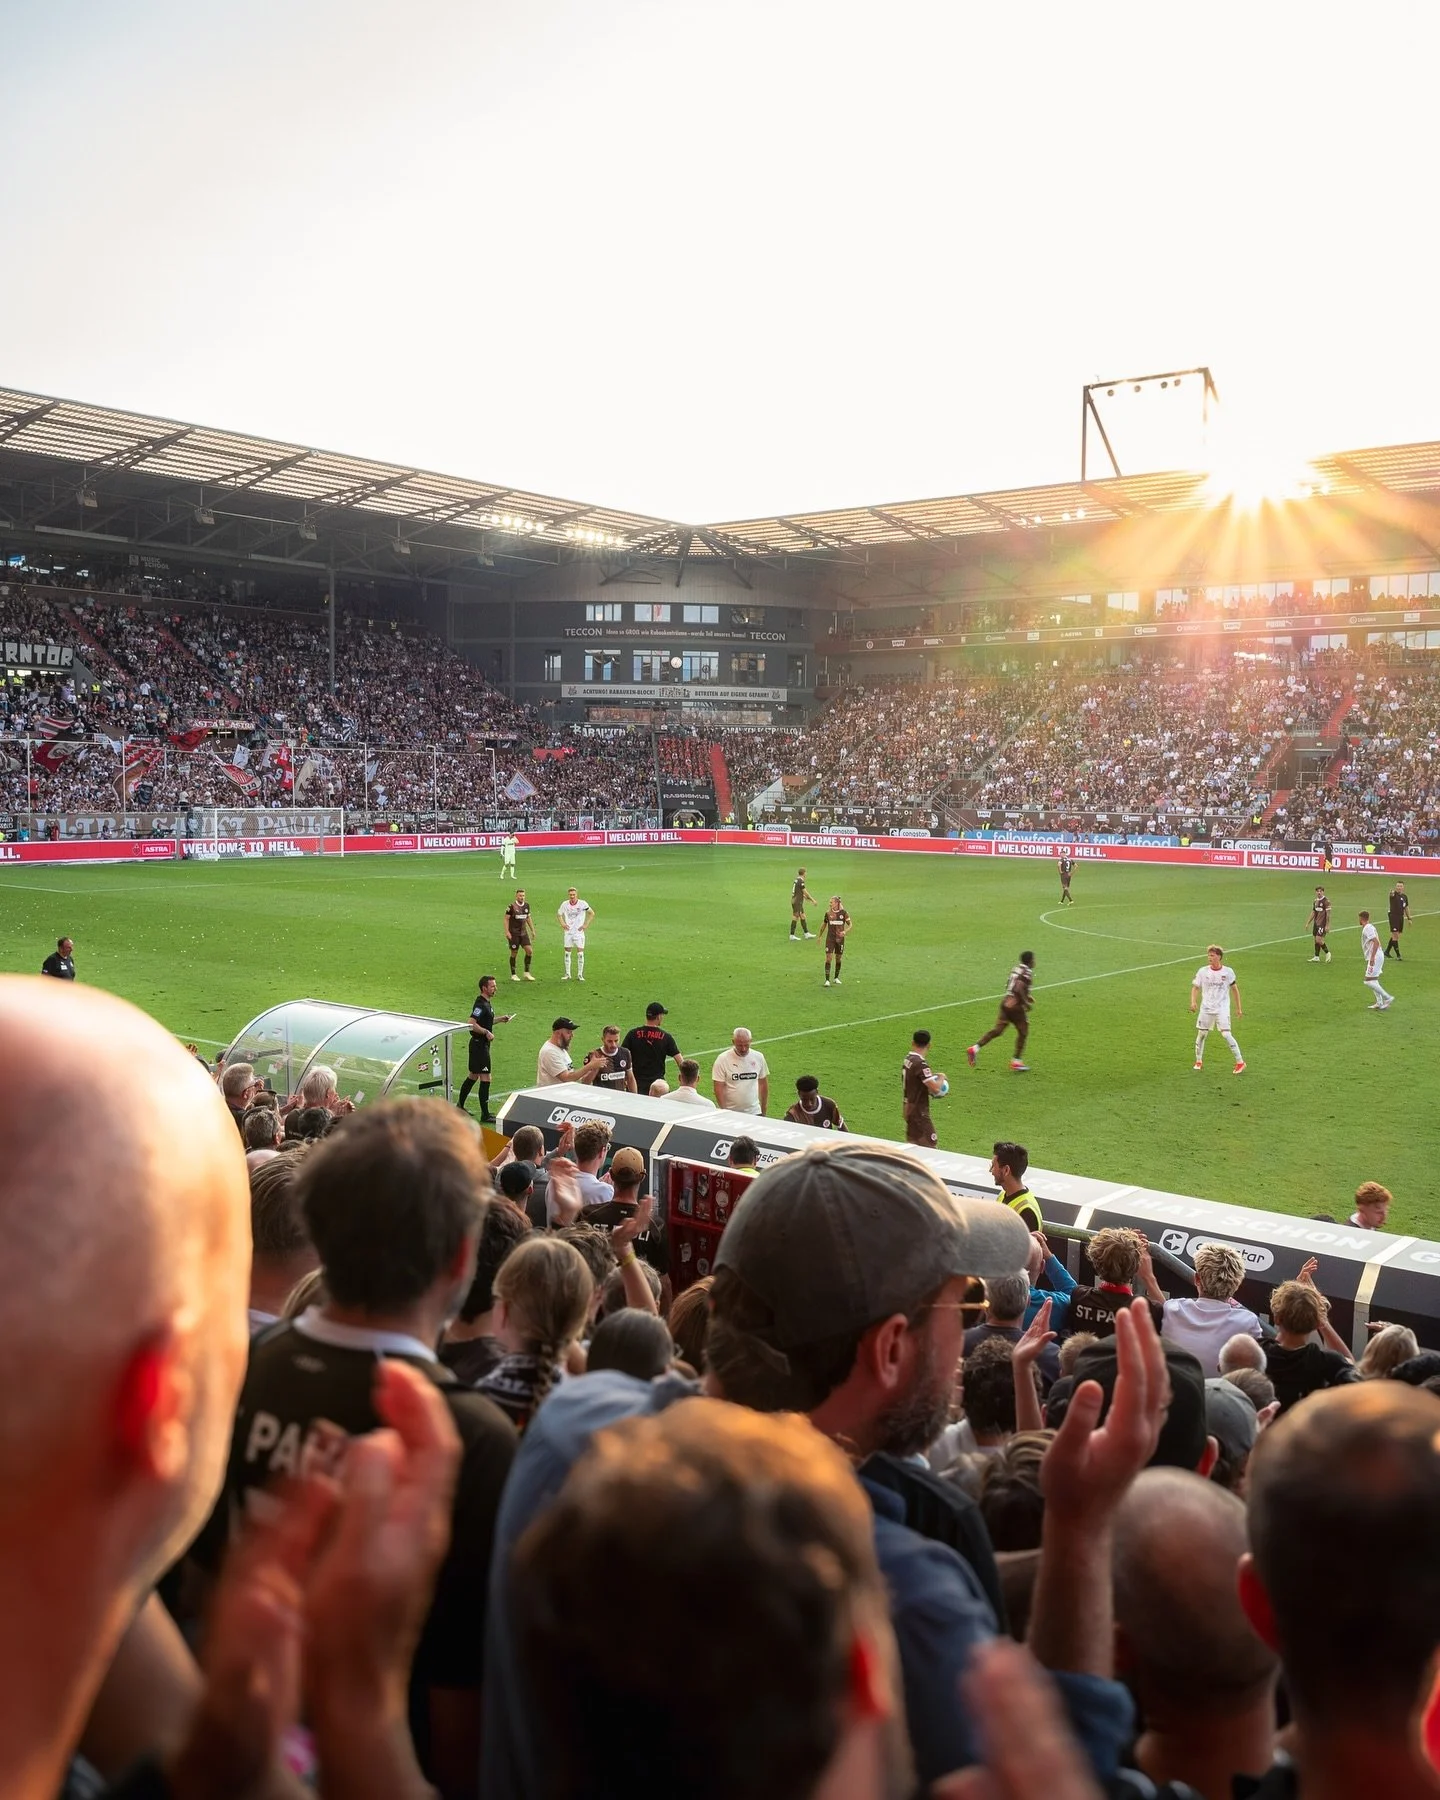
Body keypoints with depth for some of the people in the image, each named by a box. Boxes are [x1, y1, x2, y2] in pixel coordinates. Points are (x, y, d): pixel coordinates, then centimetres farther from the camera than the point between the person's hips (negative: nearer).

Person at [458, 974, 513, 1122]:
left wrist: (500, 1019, 15)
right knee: (485, 1078, -8)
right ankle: (485, 1115, -4)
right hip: (479, 1045, -11)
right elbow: (472, 1024, -28)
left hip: (482, 1044, 11)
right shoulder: (480, 1004, -19)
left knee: (473, 1076, 19)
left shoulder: (487, 1003, 12)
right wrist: (487, 1032, -27)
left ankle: (460, 1106, 31)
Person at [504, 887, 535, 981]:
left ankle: (527, 973, 8)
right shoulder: (512, 906, -11)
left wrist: (532, 930, 16)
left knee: (529, 951, -4)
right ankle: (513, 975, 14)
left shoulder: (526, 905, 6)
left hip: (523, 932, 5)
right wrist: (507, 932, -15)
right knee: (514, 953, 1)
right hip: (513, 933, -5)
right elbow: (506, 918, -8)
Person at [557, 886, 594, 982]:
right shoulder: (564, 904, -1)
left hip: (579, 932, -3)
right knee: (567, 953, 5)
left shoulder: (582, 904, -10)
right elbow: (559, 914, 16)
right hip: (568, 932, 3)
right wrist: (562, 924, 2)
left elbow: (592, 913, 1)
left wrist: (586, 925, -5)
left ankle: (580, 975, 4)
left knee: (580, 953, -4)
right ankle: (567, 974, 15)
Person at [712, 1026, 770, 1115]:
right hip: (731, 1113, -3)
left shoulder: (758, 1057, 4)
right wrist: (724, 1112, -12)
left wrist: (764, 1110, 13)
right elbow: (719, 1088, -8)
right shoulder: (723, 1059, -8)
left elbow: (763, 1084, 12)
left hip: (754, 1112, 3)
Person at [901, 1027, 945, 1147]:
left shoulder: (907, 1060, 4)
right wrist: (941, 1077, -7)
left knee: (912, 1143, 16)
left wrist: (933, 1075, 8)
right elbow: (935, 1088, -27)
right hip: (918, 1111, -9)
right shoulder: (920, 1063, -22)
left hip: (908, 1108, 9)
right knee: (930, 1145, -4)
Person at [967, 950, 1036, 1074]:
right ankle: (1017, 1061, 15)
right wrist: (1026, 1003, -15)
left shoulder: (1017, 968, 14)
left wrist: (1027, 996, 24)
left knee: (997, 1030, 6)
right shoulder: (1027, 973, -13)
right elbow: (1018, 990, -26)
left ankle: (975, 1048, -7)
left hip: (1006, 1001, 8)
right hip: (1015, 1005, -8)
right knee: (1023, 1032, 10)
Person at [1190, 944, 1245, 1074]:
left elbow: (1234, 989, 6)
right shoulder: (1203, 971, -2)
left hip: (1222, 1008, -2)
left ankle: (1240, 1062, -4)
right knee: (1201, 1034, 5)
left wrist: (1239, 1008, 7)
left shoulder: (1228, 971, -4)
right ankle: (1199, 1061, 23)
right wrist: (1193, 1002, -13)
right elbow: (1195, 987, 5)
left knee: (1226, 1034, -14)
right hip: (1206, 1008, 3)